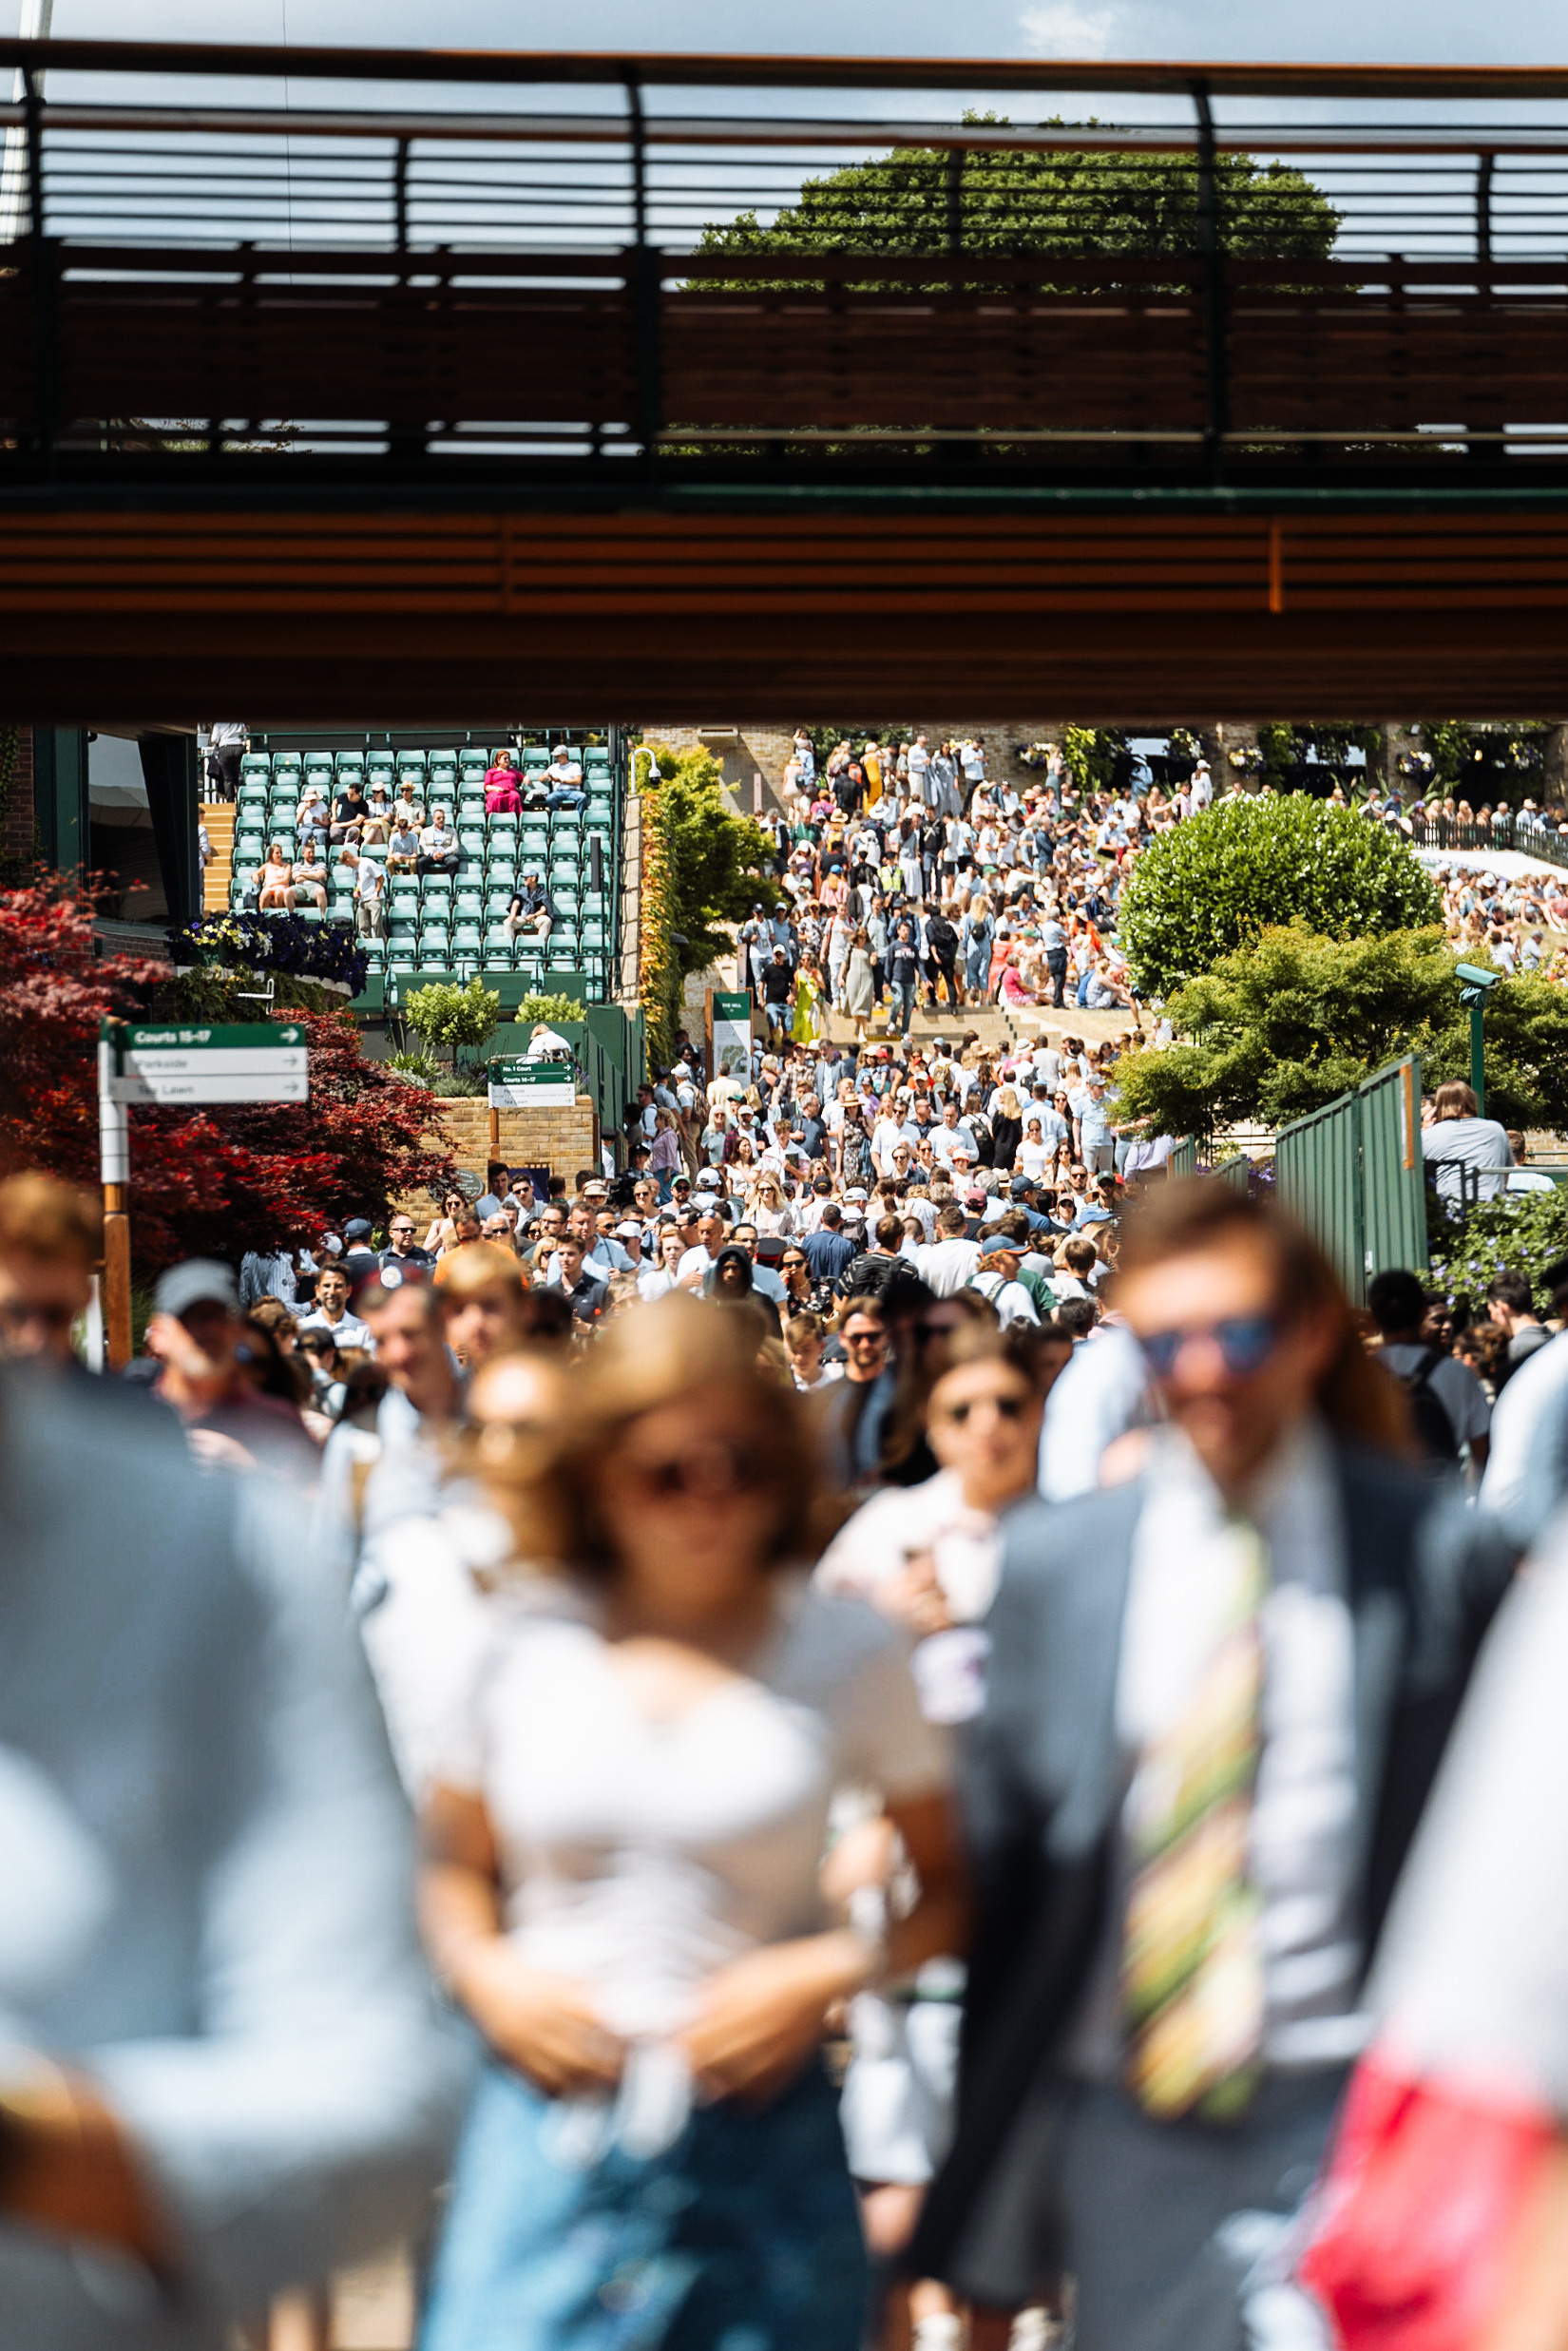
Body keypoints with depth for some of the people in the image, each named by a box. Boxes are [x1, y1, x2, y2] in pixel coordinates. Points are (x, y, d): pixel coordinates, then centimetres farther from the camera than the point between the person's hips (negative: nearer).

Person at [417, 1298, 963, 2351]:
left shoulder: (847, 1652, 2)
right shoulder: (524, 1647, 4)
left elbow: (952, 1888, 6)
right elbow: (453, 1870, 17)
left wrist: (834, 1969, -10)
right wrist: (488, 1973, -3)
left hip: (760, 2139, 0)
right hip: (547, 2129, 1)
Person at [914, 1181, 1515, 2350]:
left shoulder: (1435, 1551, -1)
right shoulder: (1054, 1559, 5)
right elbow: (1002, 1852, 9)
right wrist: (985, 2142, 8)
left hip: (1342, 2111, -2)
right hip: (1120, 2115, 2)